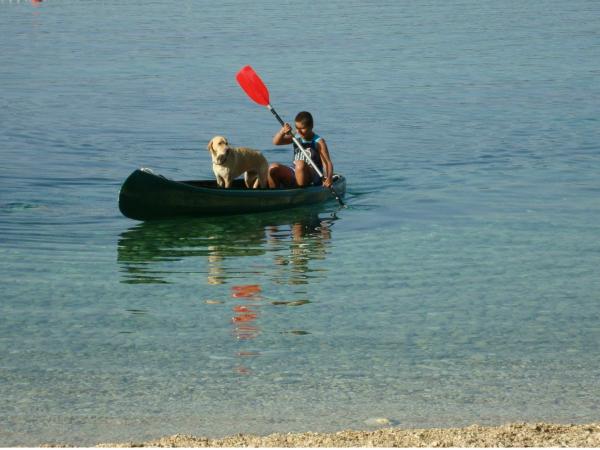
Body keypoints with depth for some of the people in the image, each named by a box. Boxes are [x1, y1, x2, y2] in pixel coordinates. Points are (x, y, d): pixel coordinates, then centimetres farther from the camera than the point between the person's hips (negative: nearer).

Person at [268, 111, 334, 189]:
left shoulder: (318, 142, -5)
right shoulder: (296, 138, 10)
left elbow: (327, 162, -13)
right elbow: (276, 142, 3)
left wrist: (329, 178, -31)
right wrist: (282, 132, -18)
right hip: (294, 175, 5)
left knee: (300, 164, -36)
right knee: (273, 168, -15)